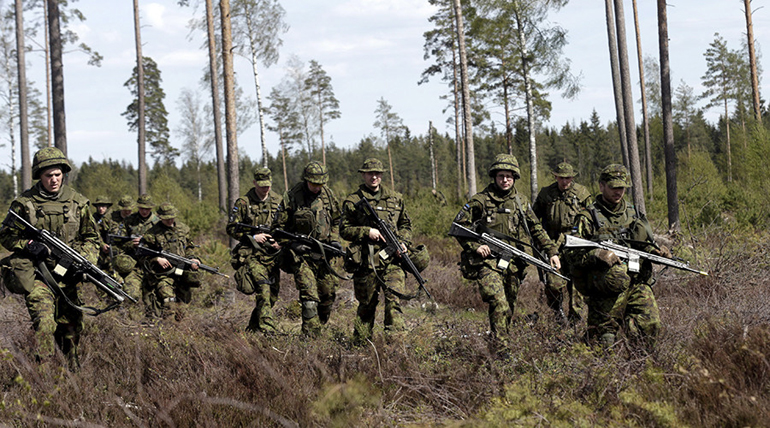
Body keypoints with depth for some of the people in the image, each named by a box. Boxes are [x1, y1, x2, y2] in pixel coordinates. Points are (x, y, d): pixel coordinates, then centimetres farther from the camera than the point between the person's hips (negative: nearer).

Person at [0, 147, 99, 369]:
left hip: (67, 275, 3)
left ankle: (73, 369, 28)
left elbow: (92, 237, 14)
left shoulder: (78, 202, 7)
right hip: (36, 274, -3)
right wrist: (28, 246, -14)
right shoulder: (24, 203, 0)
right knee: (44, 322, -21)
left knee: (71, 325, 11)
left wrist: (84, 259, -4)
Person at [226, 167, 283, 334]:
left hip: (272, 255, 5)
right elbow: (231, 228, -1)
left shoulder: (278, 201, 10)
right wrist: (252, 237, -13)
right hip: (252, 255, -5)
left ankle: (253, 328, 26)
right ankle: (267, 330, -22)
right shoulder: (243, 203, -2)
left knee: (272, 296, 7)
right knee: (264, 291, -22)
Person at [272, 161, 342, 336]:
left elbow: (335, 221, 18)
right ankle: (310, 337, -14)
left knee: (328, 295, 9)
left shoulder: (328, 195, 3)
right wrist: (292, 244, -18)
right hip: (300, 254, -5)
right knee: (309, 297, -15)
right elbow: (278, 227, -5)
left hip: (322, 254, 5)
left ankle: (318, 328, 28)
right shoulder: (291, 197, -11)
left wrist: (334, 240, 3)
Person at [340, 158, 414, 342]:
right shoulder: (353, 201, 4)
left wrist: (404, 242, 3)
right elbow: (344, 230, 2)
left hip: (392, 260, 2)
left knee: (394, 299, -12)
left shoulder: (395, 198, 14)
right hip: (366, 261, -2)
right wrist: (367, 232, -11)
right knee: (366, 305, 6)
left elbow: (406, 224, 22)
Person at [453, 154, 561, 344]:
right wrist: (475, 246, -11)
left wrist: (551, 251, 10)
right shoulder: (481, 200, -2)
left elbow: (536, 229, 18)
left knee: (509, 306, 10)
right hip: (487, 262, -5)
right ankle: (499, 347, -21)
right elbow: (458, 226, 0)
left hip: (513, 264, 5)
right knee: (499, 304, -21)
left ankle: (504, 342, 23)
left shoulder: (519, 202, 12)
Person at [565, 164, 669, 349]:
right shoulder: (588, 217, 1)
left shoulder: (633, 214, 18)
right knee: (604, 337, -3)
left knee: (650, 324, -12)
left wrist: (656, 251, 7)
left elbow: (645, 244, 29)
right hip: (607, 290, -4)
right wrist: (598, 254, -23)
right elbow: (572, 253, -7)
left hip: (638, 284, 4)